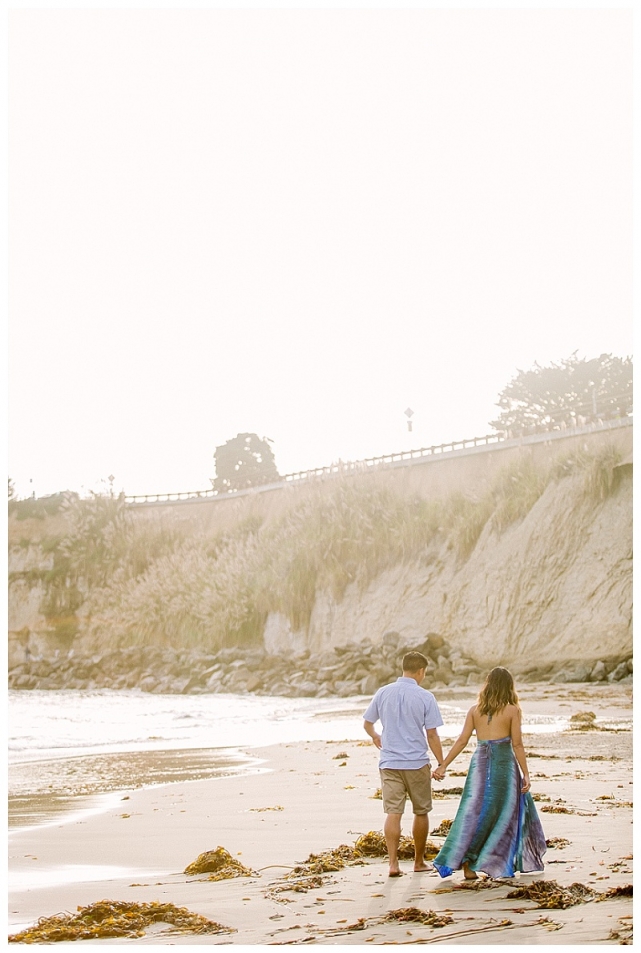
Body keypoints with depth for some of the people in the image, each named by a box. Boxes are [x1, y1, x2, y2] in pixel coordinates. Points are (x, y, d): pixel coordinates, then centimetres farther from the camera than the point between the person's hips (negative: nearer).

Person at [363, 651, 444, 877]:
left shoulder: (383, 693, 2)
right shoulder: (425, 697, -8)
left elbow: (367, 724, 13)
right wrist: (441, 764, 1)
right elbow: (432, 735, -8)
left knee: (393, 813, 1)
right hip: (417, 763, -2)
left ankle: (393, 863, -7)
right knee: (421, 812, 13)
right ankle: (419, 862, 21)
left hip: (389, 763, 2)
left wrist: (376, 737, 35)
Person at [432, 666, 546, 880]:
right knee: (507, 812, 9)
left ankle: (466, 861, -7)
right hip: (503, 762, -3)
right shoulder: (512, 710, -2)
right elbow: (517, 744, -5)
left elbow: (462, 741, 2)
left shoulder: (475, 710, 7)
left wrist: (443, 765, 4)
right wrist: (525, 774, -3)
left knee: (475, 813, 2)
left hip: (480, 761, 3)